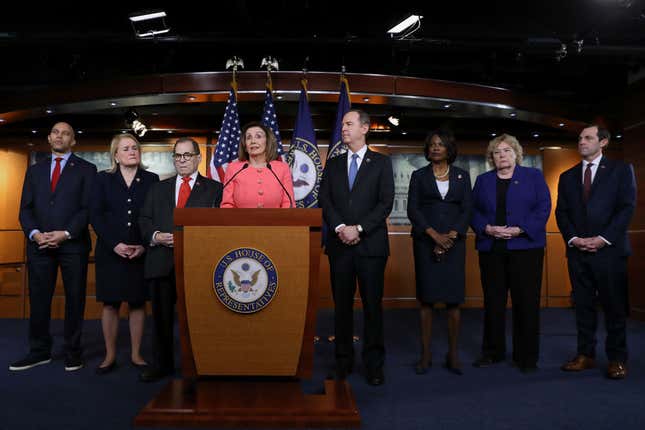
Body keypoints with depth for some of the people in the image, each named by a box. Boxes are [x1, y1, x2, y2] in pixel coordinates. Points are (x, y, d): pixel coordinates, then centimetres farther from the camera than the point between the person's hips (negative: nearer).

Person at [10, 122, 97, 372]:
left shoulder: (86, 170, 5)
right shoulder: (34, 170, 17)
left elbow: (88, 207, -4)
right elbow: (25, 208, 11)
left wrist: (65, 233, -14)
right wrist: (35, 234, -7)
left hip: (73, 244, -3)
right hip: (40, 245, 3)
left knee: (74, 299, 4)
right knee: (38, 300, 6)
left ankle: (73, 352, 14)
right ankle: (39, 352, 18)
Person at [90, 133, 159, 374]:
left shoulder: (151, 180, 5)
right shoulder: (103, 179, 6)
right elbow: (95, 215, -1)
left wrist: (144, 246, -11)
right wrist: (115, 244, -12)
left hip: (141, 252, 0)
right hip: (110, 252, 0)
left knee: (138, 303, 5)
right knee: (110, 303, 4)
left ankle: (136, 355, 16)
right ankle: (110, 356, 16)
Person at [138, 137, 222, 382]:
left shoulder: (214, 189, 7)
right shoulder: (158, 189, 19)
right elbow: (144, 220, 14)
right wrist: (156, 236, -5)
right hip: (162, 262, 3)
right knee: (161, 316, 10)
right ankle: (162, 364, 26)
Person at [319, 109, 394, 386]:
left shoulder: (381, 163, 5)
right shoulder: (333, 164, 14)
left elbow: (386, 202, -3)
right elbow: (324, 200, 6)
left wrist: (359, 228, -12)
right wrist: (340, 227, -11)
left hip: (371, 244, -2)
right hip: (339, 244, 3)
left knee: (372, 304, 1)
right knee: (342, 304, 8)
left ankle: (374, 363, 12)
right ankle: (343, 360, 19)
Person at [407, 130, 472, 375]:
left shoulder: (462, 176, 11)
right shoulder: (419, 176, 8)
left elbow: (467, 210, 4)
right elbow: (413, 209, -1)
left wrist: (450, 237, -10)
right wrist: (434, 235, -13)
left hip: (454, 241, 1)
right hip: (426, 242, -1)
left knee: (453, 298, 0)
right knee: (426, 297, 0)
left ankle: (453, 355, 9)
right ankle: (426, 355, 7)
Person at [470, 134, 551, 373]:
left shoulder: (534, 176, 8)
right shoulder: (483, 181, 15)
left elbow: (543, 208, -1)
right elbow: (473, 211, 10)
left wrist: (519, 230, -13)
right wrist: (487, 228, -9)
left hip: (525, 246, -2)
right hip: (491, 249, 2)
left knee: (526, 302, -1)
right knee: (493, 301, 6)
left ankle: (526, 356, 10)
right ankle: (493, 352, 18)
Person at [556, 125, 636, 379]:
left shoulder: (621, 170, 5)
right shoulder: (567, 177, 15)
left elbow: (627, 207, -4)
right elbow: (561, 213, 10)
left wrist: (602, 239, -12)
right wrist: (574, 239, -6)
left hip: (609, 249, -3)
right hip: (577, 251, 3)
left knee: (614, 306, 1)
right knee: (583, 305, 6)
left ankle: (617, 359, 11)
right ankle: (585, 355, 14)